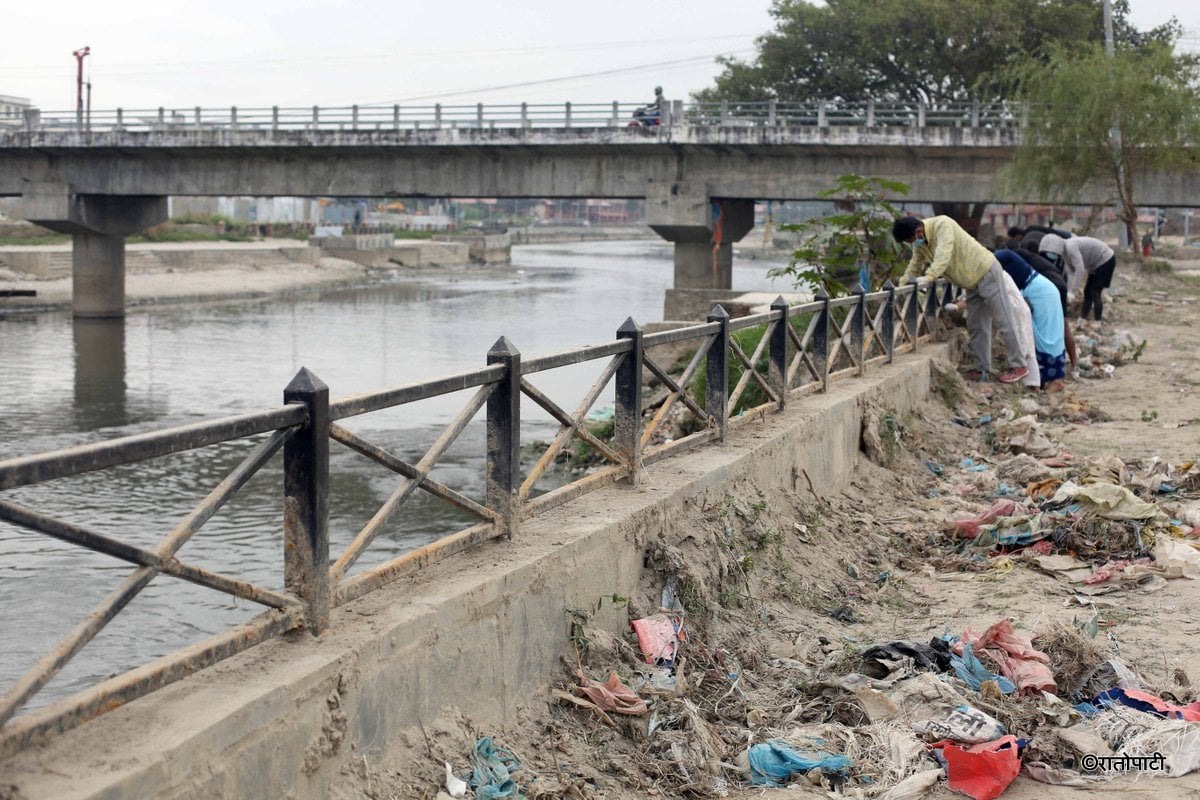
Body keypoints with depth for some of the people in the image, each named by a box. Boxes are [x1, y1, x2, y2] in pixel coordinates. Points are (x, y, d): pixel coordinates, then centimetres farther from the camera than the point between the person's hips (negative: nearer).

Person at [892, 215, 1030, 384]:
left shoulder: (942, 225, -26)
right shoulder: (919, 242, 1)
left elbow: (943, 255, -38)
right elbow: (915, 266, 13)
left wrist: (928, 277, -49)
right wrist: (901, 283, 0)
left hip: (986, 271, -9)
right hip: (972, 282, 9)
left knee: (1003, 321, -6)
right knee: (976, 326, 9)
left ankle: (1018, 366, -2)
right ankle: (982, 369, 14)